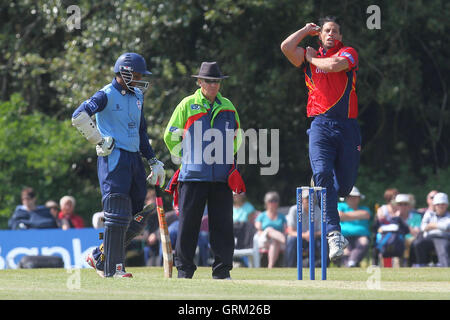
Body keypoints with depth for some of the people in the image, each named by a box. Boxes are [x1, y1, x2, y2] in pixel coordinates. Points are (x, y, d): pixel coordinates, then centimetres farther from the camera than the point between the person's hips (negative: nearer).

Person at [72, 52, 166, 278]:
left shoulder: (137, 96, 17)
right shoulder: (107, 95, -8)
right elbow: (79, 117, -21)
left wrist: (153, 161, 22)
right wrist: (100, 141, -17)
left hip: (134, 158, 8)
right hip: (113, 159, -8)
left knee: (137, 219, 8)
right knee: (118, 215, -10)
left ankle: (99, 257, 20)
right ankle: (113, 268, -4)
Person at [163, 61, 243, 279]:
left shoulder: (227, 107, 13)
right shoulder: (187, 105, 4)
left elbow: (236, 137, 25)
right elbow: (170, 136, 9)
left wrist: (226, 157, 13)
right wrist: (184, 156, 4)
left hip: (222, 176, 3)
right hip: (193, 174, -3)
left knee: (223, 223, 0)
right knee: (188, 223, -2)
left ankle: (222, 271, 6)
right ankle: (184, 269, 5)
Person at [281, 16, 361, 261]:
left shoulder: (348, 53, 8)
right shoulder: (309, 57, 15)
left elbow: (334, 65, -13)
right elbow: (286, 47, -2)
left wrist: (311, 59, 5)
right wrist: (307, 30, 11)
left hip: (347, 126, 0)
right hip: (320, 126, 0)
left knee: (344, 184, 4)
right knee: (322, 173, -22)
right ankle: (333, 234, -26)